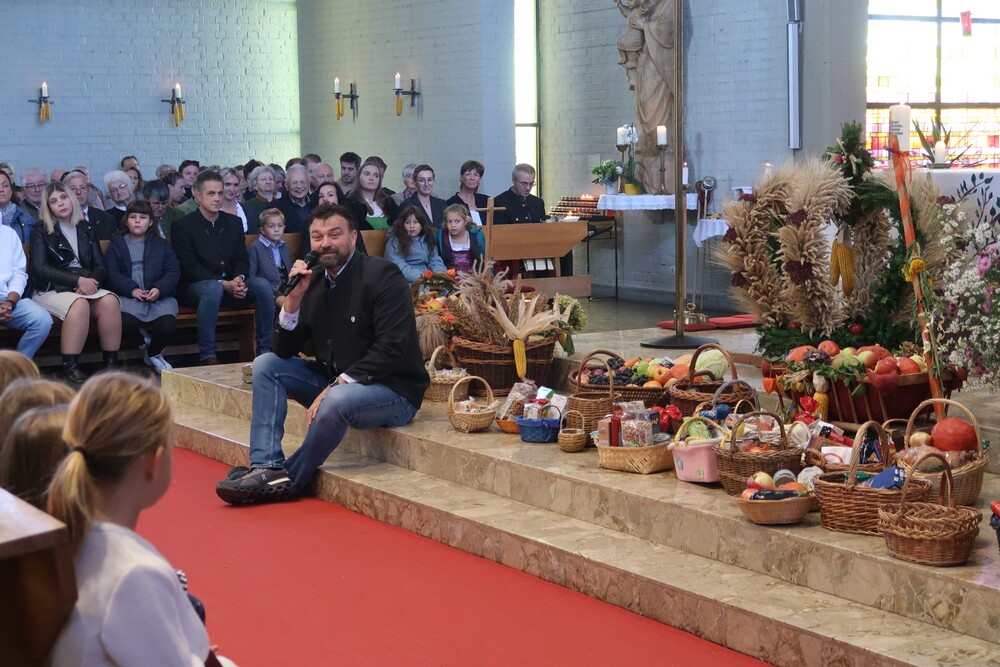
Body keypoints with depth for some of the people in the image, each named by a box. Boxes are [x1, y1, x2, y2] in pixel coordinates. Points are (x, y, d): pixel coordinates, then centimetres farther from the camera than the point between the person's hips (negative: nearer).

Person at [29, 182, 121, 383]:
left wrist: (91, 281, -13)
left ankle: (111, 363, -26)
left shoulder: (86, 230, 16)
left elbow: (100, 266, 11)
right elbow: (40, 268, -8)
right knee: (79, 305, -36)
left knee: (109, 301, -29)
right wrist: (78, 280, -17)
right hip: (52, 291, -4)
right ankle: (70, 366, -32)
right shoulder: (41, 232, 4)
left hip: (86, 289, 4)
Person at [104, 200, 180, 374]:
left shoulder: (161, 245, 19)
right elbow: (112, 273, 2)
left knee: (167, 326, -28)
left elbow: (174, 272, 7)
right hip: (128, 295, -1)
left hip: (159, 295, 1)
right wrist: (132, 289, -15)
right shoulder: (117, 244, 16)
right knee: (126, 323, -34)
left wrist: (159, 289, -14)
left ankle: (154, 354, 8)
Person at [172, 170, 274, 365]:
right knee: (213, 288, -39)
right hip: (197, 286, -5)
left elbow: (242, 260, 11)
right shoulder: (183, 226, -3)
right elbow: (189, 267, -11)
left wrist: (238, 279, -14)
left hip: (232, 284, 5)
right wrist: (224, 283, -22)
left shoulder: (234, 222, 13)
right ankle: (207, 354, -33)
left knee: (262, 285, -23)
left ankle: (265, 349, -16)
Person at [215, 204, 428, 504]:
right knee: (266, 364, -3)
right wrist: (293, 299, -12)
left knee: (338, 400, -37)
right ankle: (267, 466, -17)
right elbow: (285, 352, 2)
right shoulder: (313, 283, 5)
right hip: (335, 384, 7)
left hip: (394, 391, -7)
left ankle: (289, 480, -16)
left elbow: (391, 349, -22)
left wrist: (339, 383, -26)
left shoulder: (382, 276, -14)